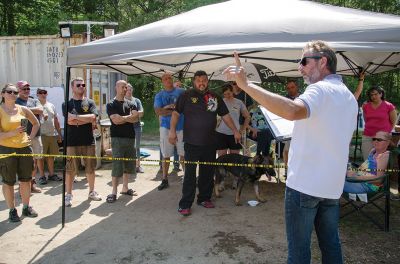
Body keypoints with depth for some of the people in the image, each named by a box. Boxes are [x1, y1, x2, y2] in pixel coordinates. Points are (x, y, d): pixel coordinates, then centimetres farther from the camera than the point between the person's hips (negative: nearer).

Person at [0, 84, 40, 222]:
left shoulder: (23, 109, 6)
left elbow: (36, 123, 21)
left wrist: (31, 136, 8)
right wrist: (13, 133, -25)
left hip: (24, 148, 4)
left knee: (26, 180, 10)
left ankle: (26, 207, 26)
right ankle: (12, 210, 19)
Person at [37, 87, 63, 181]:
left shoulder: (51, 106, 15)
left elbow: (56, 120, 17)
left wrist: (59, 134, 16)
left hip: (52, 134, 5)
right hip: (41, 134, -5)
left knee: (51, 155, 11)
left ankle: (51, 174, 21)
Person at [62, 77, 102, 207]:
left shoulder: (90, 102, 9)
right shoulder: (67, 103, 4)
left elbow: (93, 117, -8)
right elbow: (69, 120, -12)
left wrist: (76, 117, -11)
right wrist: (86, 120, -8)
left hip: (88, 141, 2)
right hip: (72, 142, -2)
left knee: (90, 168, 11)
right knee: (70, 169, 3)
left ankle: (92, 192, 27)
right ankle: (68, 194, 16)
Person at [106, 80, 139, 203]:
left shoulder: (131, 104, 13)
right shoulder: (111, 104, 0)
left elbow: (136, 118, -2)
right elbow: (116, 120, -13)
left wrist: (122, 118, -10)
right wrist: (129, 117, -5)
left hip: (130, 137, 5)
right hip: (117, 138, -5)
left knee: (129, 164, 9)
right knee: (117, 165, -7)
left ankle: (125, 188, 22)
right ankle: (114, 192, 0)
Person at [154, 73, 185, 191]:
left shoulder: (181, 92, 4)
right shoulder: (159, 95, 5)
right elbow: (158, 112, -7)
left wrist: (168, 107, -12)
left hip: (181, 127, -1)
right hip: (166, 127, 1)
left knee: (183, 154, 1)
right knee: (166, 155, 5)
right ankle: (164, 180, 15)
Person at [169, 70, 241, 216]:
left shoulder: (215, 97, 10)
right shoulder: (186, 95, 0)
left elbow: (225, 115, 13)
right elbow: (176, 113, -1)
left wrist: (235, 131, 10)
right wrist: (172, 130, -12)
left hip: (210, 143, 4)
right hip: (192, 142, -4)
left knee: (208, 172, 12)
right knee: (189, 174, -4)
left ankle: (204, 198, 28)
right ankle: (185, 204, 4)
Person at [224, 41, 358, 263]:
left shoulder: (320, 89, -16)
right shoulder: (350, 97, 13)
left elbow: (293, 110, -39)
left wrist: (246, 84, -38)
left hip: (305, 183, -9)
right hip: (334, 185, 9)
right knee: (331, 243, 20)